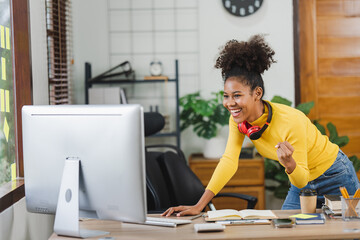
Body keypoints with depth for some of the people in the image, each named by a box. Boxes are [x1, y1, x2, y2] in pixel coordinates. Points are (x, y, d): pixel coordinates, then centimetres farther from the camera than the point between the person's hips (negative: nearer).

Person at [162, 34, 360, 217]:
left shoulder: (291, 122, -33)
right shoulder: (238, 120, -17)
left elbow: (301, 180, -26)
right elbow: (229, 161, -18)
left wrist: (289, 163, -49)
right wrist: (199, 206, -26)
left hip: (333, 177, -5)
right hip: (301, 180, 5)